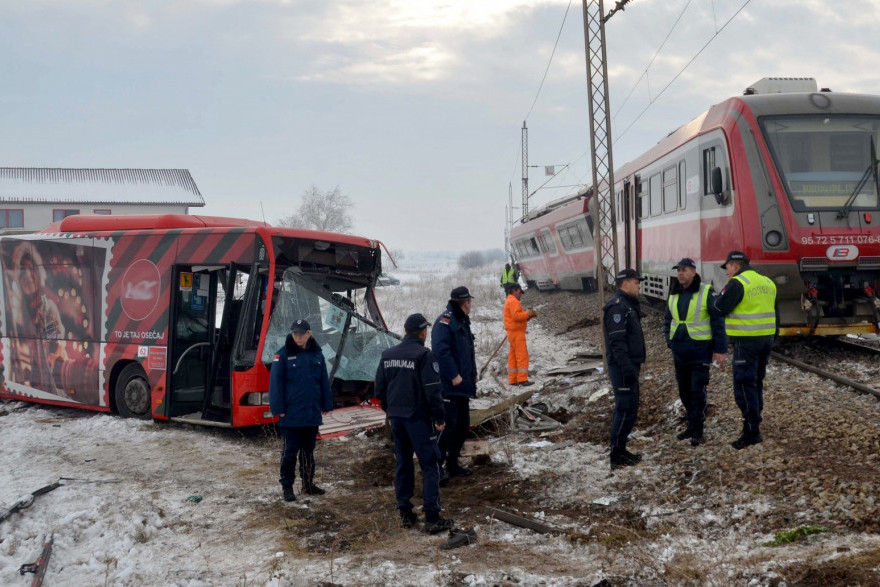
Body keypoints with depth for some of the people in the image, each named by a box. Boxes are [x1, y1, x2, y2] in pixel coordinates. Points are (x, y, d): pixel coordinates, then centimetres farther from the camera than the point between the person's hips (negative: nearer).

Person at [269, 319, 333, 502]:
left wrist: (326, 405, 9)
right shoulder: (283, 354, -7)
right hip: (291, 414, -4)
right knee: (290, 451, 2)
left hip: (312, 414, 4)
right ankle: (287, 487, 12)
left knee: (308, 450, 15)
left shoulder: (317, 354, 6)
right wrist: (278, 408, -14)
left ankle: (308, 484, 26)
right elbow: (276, 382, -9)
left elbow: (324, 381, 11)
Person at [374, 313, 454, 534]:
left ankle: (405, 513, 18)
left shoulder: (388, 355, 7)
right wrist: (440, 418, -8)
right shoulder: (424, 355, -13)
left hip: (396, 418, 6)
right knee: (429, 465, -2)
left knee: (403, 463, 14)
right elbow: (432, 391, -15)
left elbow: (380, 389, 13)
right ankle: (432, 517, -5)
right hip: (418, 417, -6)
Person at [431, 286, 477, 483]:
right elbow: (441, 351, -24)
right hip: (448, 386, -10)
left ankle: (453, 463, 27)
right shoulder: (445, 321, -14)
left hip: (462, 385, 10)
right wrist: (453, 375, -23)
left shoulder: (462, 322, 18)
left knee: (462, 426, 15)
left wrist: (473, 374, 16)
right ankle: (437, 467, -2)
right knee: (446, 426, -9)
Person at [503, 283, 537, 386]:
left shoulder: (509, 301, 22)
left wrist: (529, 315, 6)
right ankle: (522, 379, -14)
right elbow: (516, 316, -22)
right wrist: (528, 313, -13)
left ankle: (513, 379, 12)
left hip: (513, 332, 11)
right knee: (522, 355, -11)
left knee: (513, 356, 10)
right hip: (517, 332, -11)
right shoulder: (513, 301, -11)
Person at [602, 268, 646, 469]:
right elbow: (617, 341, -22)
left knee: (630, 409, 14)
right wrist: (626, 368, -25)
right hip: (623, 367, -10)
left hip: (630, 365, 10)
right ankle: (616, 454, -2)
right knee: (626, 409, -8)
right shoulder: (617, 306, -15)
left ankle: (620, 449, 21)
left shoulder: (628, 304, 17)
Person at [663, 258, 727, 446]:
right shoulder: (673, 294, 8)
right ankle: (692, 425, 27)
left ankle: (698, 431, 3)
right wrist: (670, 342, 9)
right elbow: (668, 320, 19)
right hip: (680, 351, 6)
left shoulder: (706, 292, -10)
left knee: (697, 392, -5)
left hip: (700, 351, -6)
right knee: (684, 391, 13)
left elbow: (718, 321, -9)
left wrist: (720, 349, -11)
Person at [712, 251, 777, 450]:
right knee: (756, 382, 18)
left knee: (744, 385, -5)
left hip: (747, 341, -8)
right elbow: (773, 312, 18)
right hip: (766, 338, 8)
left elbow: (719, 309, -13)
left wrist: (723, 292, 6)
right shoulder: (767, 282, 14)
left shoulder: (737, 283, -12)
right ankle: (754, 422, 26)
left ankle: (752, 431, -7)